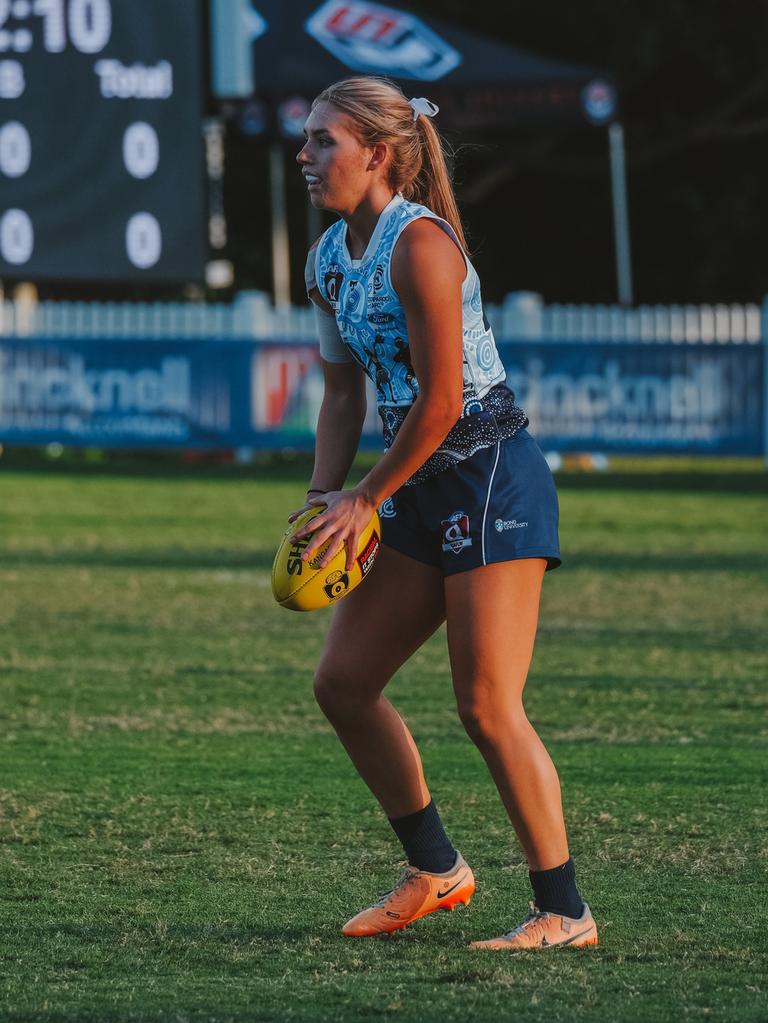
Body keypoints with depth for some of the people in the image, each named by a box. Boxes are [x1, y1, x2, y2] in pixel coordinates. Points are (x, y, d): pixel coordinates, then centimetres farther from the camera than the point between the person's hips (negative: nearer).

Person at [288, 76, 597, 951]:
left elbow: (440, 400, -21)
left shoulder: (418, 243, -19)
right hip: (424, 489, 9)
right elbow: (344, 389, 17)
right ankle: (435, 871, 22)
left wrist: (365, 501, -13)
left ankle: (564, 912, -1)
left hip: (493, 478, -9)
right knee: (342, 682, 8)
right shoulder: (328, 258, 8)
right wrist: (322, 499, 4)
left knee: (487, 707, -11)